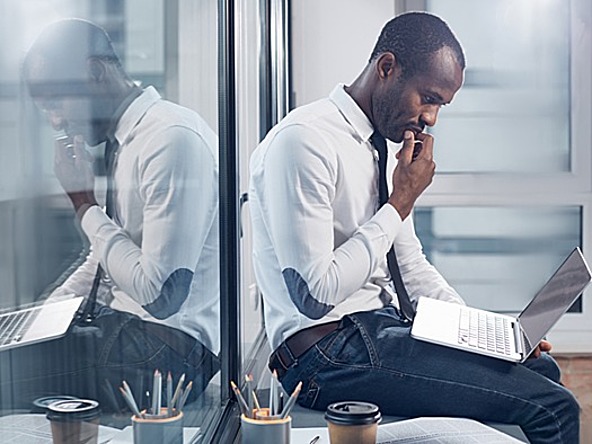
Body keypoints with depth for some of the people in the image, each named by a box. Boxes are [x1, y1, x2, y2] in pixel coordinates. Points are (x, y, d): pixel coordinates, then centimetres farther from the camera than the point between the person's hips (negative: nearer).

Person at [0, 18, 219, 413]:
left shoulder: (172, 140, -19)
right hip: (125, 322, 10)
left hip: (168, 348, -10)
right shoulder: (126, 139, 11)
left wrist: (85, 204, -14)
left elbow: (159, 294, -23)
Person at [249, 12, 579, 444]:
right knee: (552, 407, -15)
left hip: (382, 328, 10)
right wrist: (400, 204, -14)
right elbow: (315, 295, -21)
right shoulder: (304, 140, -16)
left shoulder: (382, 149, 14)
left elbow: (413, 269, 21)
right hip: (328, 352, -10)